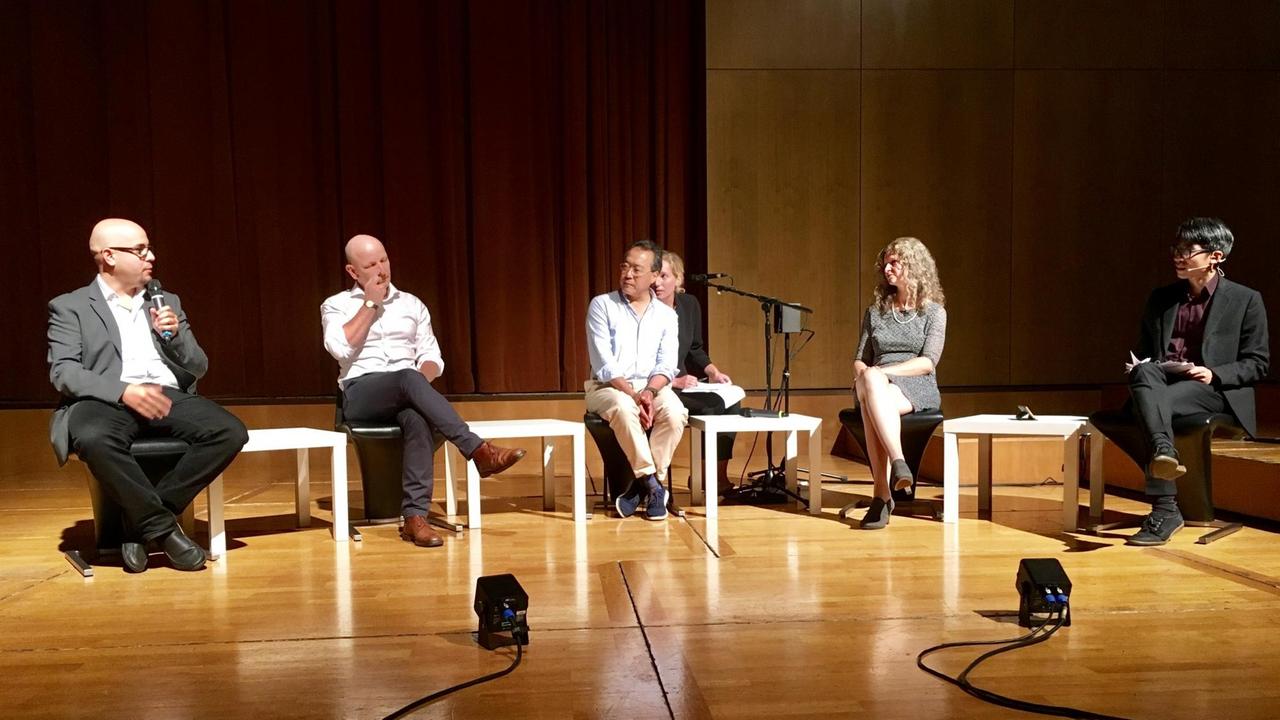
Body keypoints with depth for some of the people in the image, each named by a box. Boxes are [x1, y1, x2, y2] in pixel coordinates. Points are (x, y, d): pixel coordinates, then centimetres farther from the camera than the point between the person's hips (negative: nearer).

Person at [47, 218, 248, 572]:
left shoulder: (167, 302, 22)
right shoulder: (69, 307, 11)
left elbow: (198, 368, 19)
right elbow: (63, 371, -4)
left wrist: (175, 334, -2)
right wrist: (124, 391, -20)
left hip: (170, 396, 4)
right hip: (107, 400, -3)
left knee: (231, 432, -25)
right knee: (93, 439, -39)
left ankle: (142, 519, -14)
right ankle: (162, 526, -20)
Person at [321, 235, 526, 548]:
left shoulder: (411, 304, 18)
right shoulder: (336, 305, 11)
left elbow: (432, 357, 14)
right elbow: (340, 348, -10)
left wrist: (419, 384, -9)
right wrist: (371, 303, -4)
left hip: (405, 391, 2)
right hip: (360, 392, -2)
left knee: (418, 419, -36)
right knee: (408, 379, -37)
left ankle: (415, 516, -37)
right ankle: (479, 450, -42)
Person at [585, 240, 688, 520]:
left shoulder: (667, 315, 8)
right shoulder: (602, 305, -2)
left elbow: (666, 365, 0)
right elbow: (603, 365, -10)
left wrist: (650, 392, -21)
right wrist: (633, 395, -22)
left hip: (652, 386, 3)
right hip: (608, 387, -2)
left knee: (675, 413, -30)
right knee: (624, 409, -37)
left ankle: (641, 485, -15)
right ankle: (653, 485, -22)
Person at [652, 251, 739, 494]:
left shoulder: (690, 304, 7)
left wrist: (713, 372, 3)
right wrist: (673, 381, -20)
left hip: (682, 383, 7)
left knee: (732, 399, -17)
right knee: (713, 405, -24)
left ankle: (719, 474, -11)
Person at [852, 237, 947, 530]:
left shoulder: (934, 312, 9)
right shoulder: (875, 312, 20)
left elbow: (928, 362, -4)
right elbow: (860, 360, 18)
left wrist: (882, 372, -17)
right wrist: (868, 374, -7)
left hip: (917, 388, -3)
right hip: (876, 385, 3)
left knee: (875, 401, -39)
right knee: (870, 381, -38)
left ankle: (881, 494, -43)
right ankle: (898, 462, -46)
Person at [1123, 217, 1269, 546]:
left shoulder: (1246, 300, 6)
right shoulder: (1161, 298, 18)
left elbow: (1257, 363, 3)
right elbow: (1144, 350, 23)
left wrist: (1214, 374, -16)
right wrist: (1139, 368, -3)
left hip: (1214, 390, -3)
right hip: (1162, 383, 3)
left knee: (1160, 402, -37)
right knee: (1144, 372, -35)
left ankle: (1163, 510, -42)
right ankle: (1164, 452, -58)